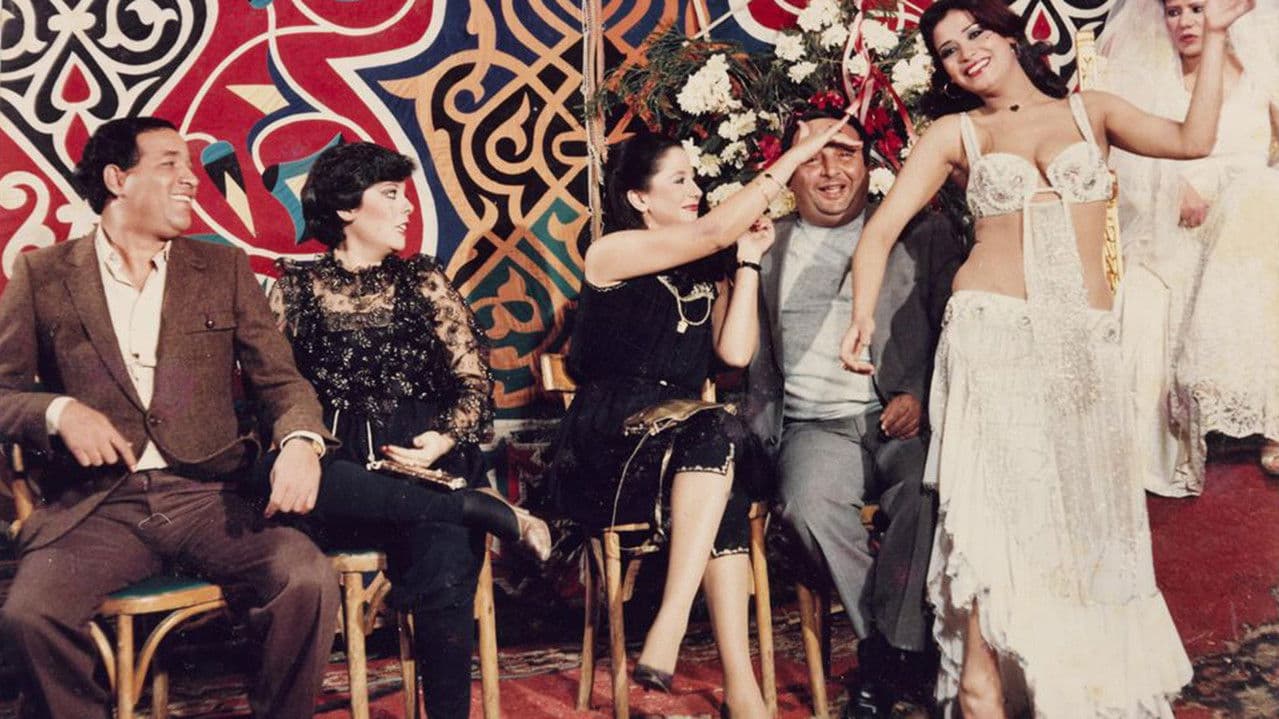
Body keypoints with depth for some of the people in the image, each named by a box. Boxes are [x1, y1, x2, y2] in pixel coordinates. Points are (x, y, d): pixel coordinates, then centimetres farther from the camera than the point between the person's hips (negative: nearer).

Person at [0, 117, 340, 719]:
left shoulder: (224, 268, 13)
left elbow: (280, 379, 8)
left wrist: (301, 441, -14)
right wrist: (59, 411, -13)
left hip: (206, 499, 1)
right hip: (96, 507, -1)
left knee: (310, 579, -26)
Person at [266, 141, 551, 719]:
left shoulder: (424, 280, 15)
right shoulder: (296, 287, 13)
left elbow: (475, 382, 9)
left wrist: (445, 439, -10)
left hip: (421, 459, 0)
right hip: (337, 470, 0)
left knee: (444, 576, -31)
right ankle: (490, 511, -26)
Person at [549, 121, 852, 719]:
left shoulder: (707, 273, 17)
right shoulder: (612, 253, 0)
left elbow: (736, 352, 1)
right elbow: (712, 233, -15)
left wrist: (749, 262, 4)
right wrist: (795, 155, -12)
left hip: (679, 457, 5)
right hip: (602, 459, -5)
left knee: (724, 491, -31)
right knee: (718, 431, -34)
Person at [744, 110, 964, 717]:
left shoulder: (924, 234, 13)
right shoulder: (767, 251, 18)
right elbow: (750, 361, 17)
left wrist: (924, 395, -8)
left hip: (908, 421, -1)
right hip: (818, 425, 1)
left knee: (932, 493, -34)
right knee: (807, 503, -31)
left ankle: (884, 663, -17)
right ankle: (905, 657, -13)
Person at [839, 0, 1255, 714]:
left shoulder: (1090, 111, 14)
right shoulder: (957, 132, 10)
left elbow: (1192, 139, -2)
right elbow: (882, 229, 4)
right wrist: (864, 314, -10)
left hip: (1086, 343, 2)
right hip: (992, 334, -2)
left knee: (1087, 510, 3)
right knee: (999, 509, -9)